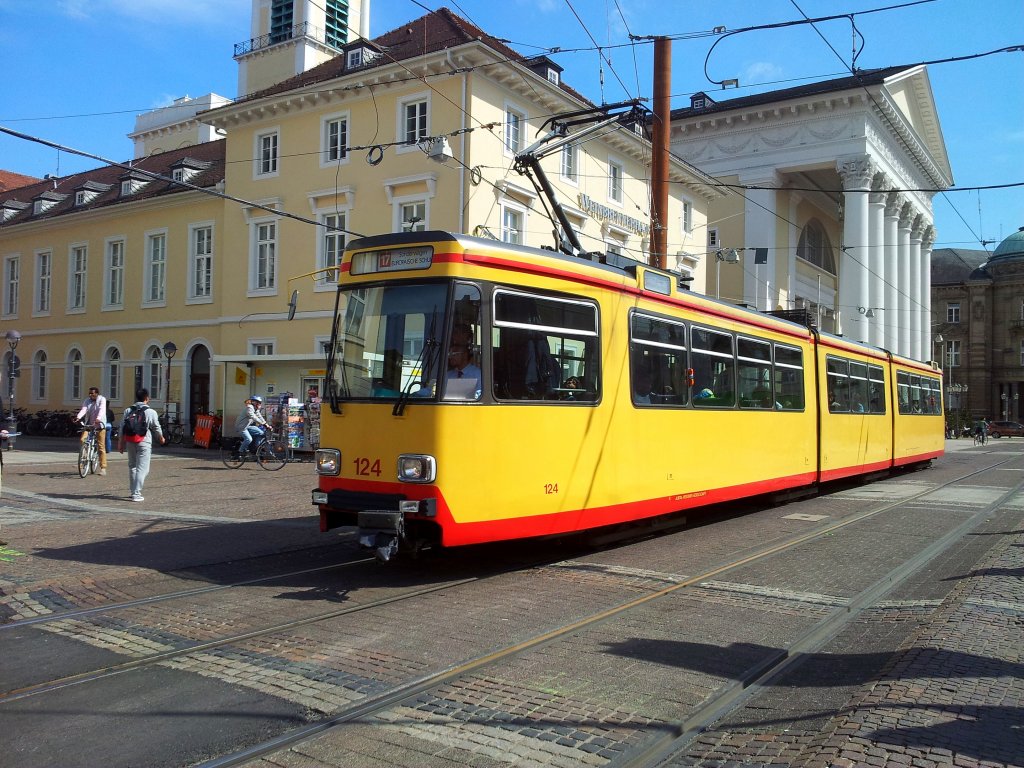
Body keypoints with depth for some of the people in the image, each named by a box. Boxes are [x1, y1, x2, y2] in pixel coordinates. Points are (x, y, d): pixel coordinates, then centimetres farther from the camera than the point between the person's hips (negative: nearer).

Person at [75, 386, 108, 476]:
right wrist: (78, 417, -31)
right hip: (88, 424, 4)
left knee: (101, 447, -2)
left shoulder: (102, 399, -6)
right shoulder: (87, 400, 6)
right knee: (82, 440, -20)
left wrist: (98, 418, -42)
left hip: (99, 425, -4)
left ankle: (103, 468, 2)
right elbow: (83, 409, -10)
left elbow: (102, 410, -23)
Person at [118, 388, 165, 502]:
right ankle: (136, 494, -9)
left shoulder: (128, 411, 8)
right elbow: (156, 428, 2)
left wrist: (121, 443, 12)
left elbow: (122, 428, 7)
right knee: (142, 468, -3)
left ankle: (133, 491, 26)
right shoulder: (151, 412, -5)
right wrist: (161, 438, 20)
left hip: (130, 441, 5)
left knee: (132, 466, 18)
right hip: (144, 442, -5)